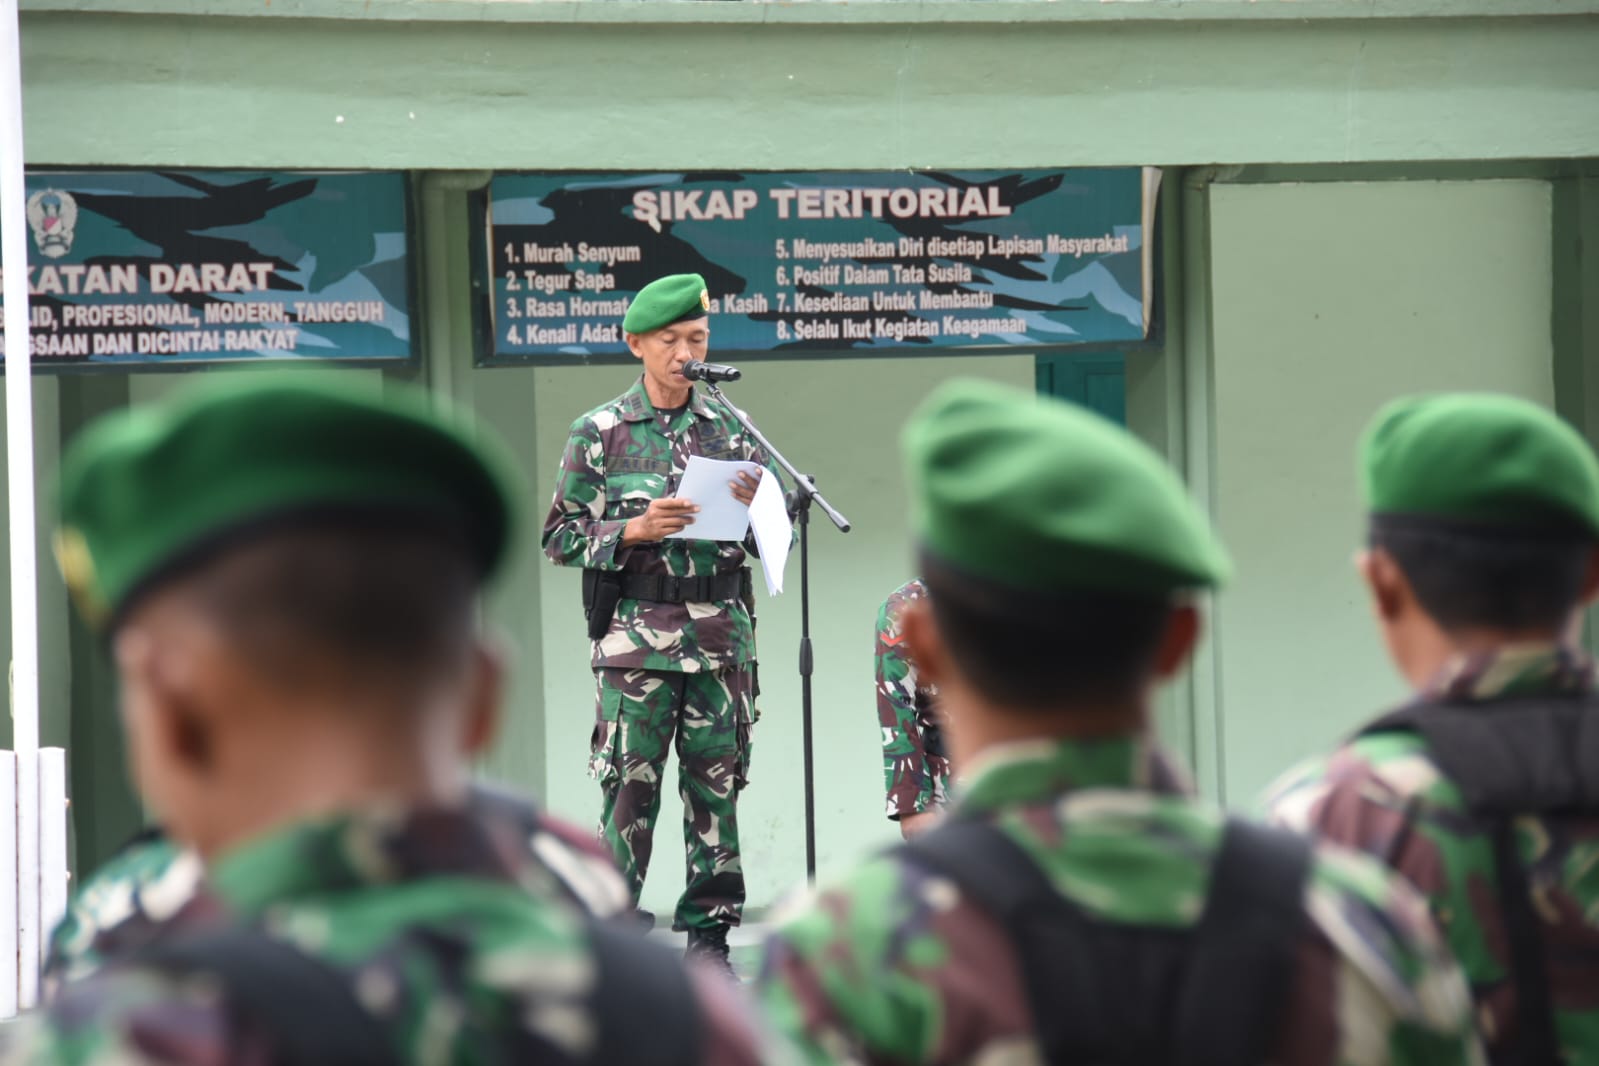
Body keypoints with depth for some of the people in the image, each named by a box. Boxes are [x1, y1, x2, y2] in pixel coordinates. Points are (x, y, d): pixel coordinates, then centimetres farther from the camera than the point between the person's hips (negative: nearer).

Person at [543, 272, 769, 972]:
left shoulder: (732, 430, 11)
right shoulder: (599, 434, 4)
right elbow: (560, 538, 2)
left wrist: (755, 508, -8)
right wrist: (635, 530, -12)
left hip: (721, 632, 3)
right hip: (635, 634, -2)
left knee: (716, 786, 3)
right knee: (629, 785, -5)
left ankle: (710, 930, 10)